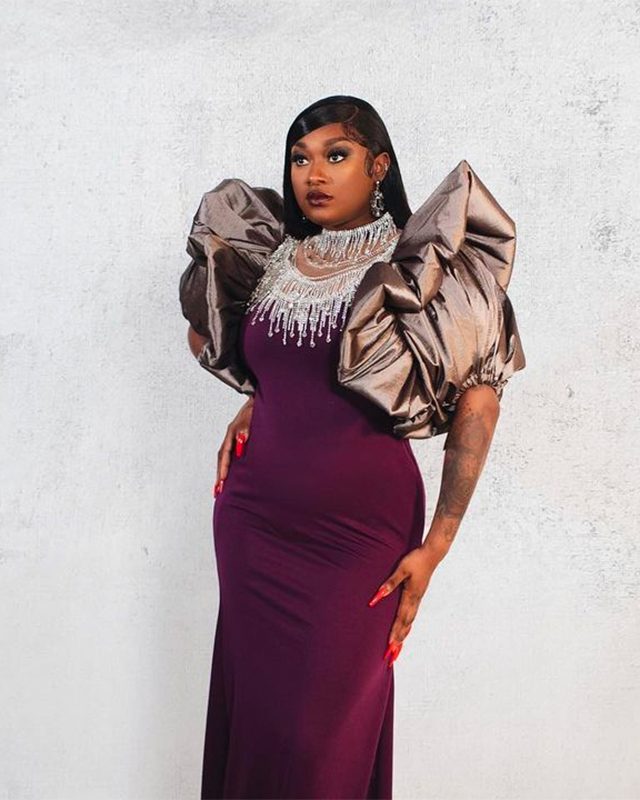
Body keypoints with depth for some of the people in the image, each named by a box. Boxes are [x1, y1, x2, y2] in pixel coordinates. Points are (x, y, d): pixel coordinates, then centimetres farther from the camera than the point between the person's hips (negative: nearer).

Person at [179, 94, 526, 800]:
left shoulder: (424, 267, -7)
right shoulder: (269, 260, 6)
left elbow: (478, 403, -7)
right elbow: (203, 331, 25)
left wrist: (437, 544, -11)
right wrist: (256, 398, 7)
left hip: (362, 530, -4)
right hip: (253, 520, 4)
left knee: (322, 738, 3)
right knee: (249, 710, 14)